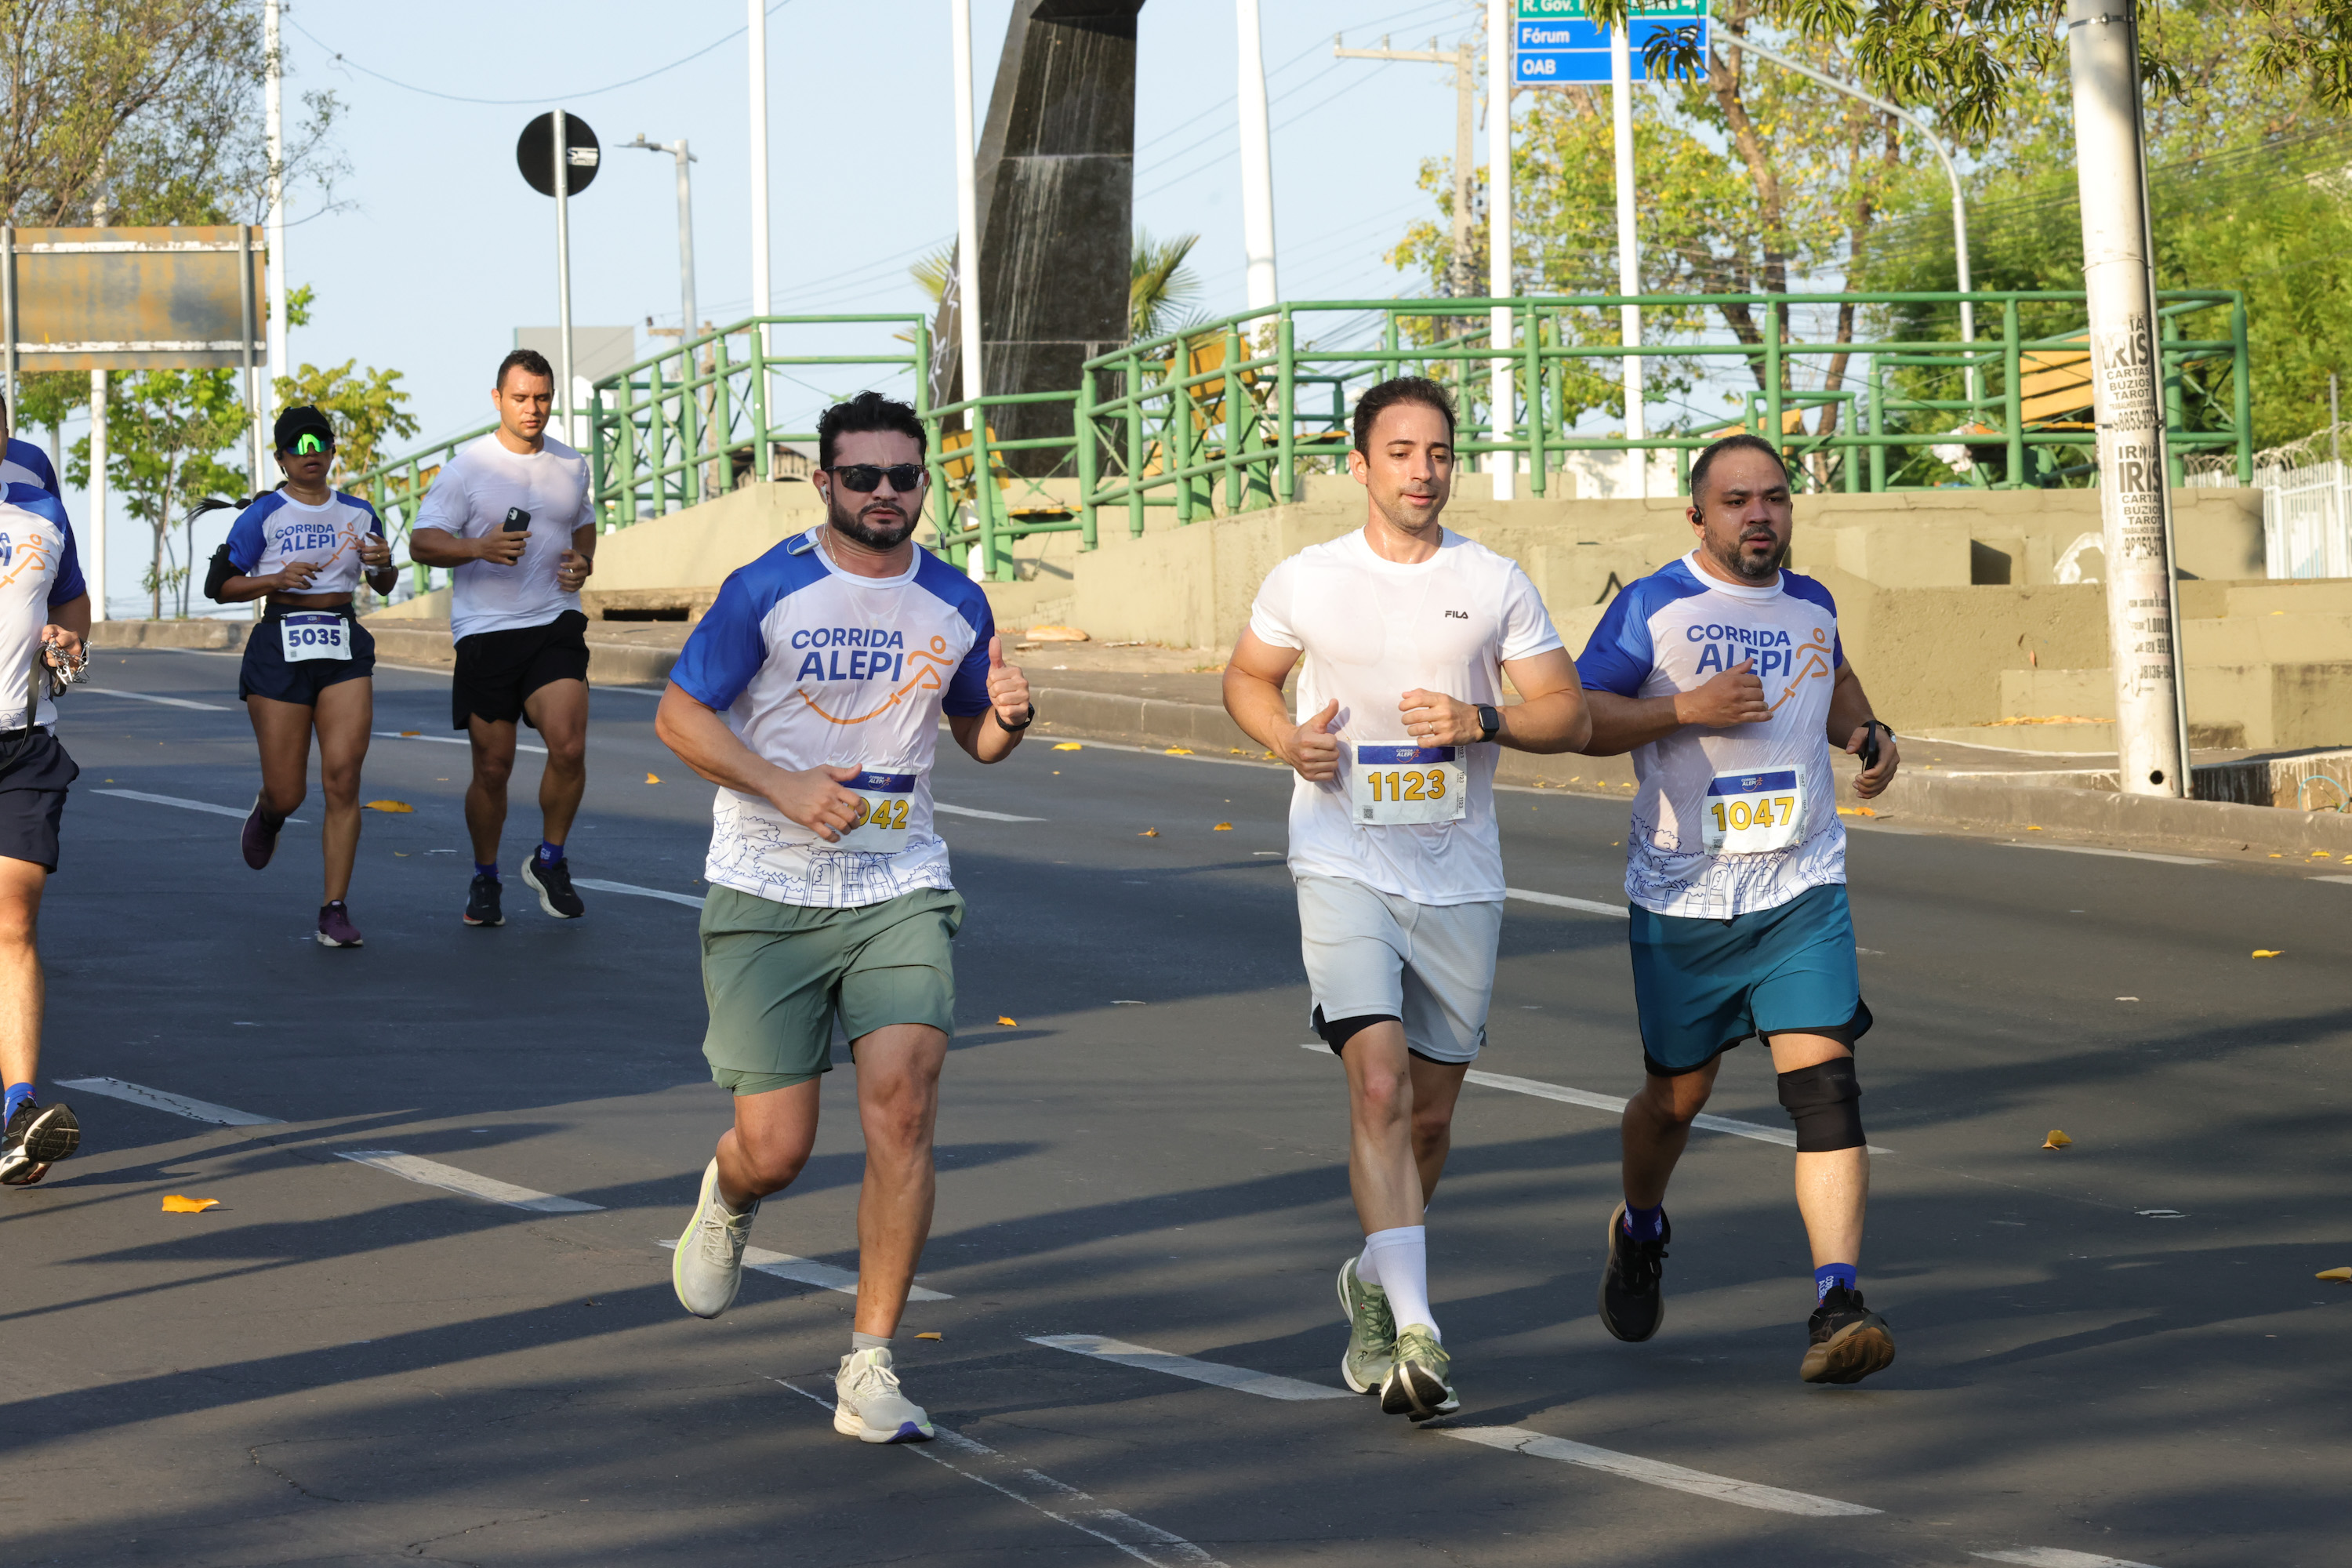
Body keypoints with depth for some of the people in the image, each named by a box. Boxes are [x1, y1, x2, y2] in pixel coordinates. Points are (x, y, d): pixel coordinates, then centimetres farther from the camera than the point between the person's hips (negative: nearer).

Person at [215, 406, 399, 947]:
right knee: (286, 794, 0)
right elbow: (221, 587, 1)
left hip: (345, 648, 2)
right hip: (281, 646, -2)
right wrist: (277, 579, -14)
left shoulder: (357, 514, 12)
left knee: (342, 780, -11)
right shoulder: (263, 515, 1)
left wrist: (382, 564, -1)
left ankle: (335, 910, -6)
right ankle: (266, 816, 40)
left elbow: (384, 586, 22)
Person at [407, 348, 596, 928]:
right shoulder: (467, 468, -3)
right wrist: (478, 547, -25)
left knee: (569, 747, -16)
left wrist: (583, 561, 6)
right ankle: (485, 878, 23)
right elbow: (422, 542, -7)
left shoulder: (571, 465, 10)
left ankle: (550, 861, 6)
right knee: (493, 766, 2)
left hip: (556, 625, 2)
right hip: (485, 633, -2)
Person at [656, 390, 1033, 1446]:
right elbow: (679, 716, -3)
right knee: (775, 1150, -3)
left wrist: (1008, 720, -5)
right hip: (767, 897, -2)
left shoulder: (954, 604, 6)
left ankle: (870, 1369, -9)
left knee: (901, 1101, -17)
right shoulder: (768, 591, -7)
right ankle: (727, 1199, 38)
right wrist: (783, 786, -17)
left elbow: (975, 734, 20)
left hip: (899, 891, 2)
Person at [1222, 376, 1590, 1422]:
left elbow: (1567, 714, 4)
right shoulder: (1305, 582, 1)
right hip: (1343, 866, -2)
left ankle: (1374, 1283, 37)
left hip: (1459, 878, 2)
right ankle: (1416, 1334, -24)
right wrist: (1288, 738, -5)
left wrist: (1481, 722, -15)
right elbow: (1246, 678, 16)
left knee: (1430, 1111, 11)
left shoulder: (1495, 585, 1)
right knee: (1379, 1086, -19)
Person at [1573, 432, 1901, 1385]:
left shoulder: (1809, 605, 11)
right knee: (1676, 1094, 11)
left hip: (1802, 889, 2)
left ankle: (1838, 1304, -22)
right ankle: (1640, 1232, 44)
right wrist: (1686, 709, -19)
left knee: (1823, 1080, -15)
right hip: (1681, 899, -2)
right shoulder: (1652, 608, -3)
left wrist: (1869, 732, 13)